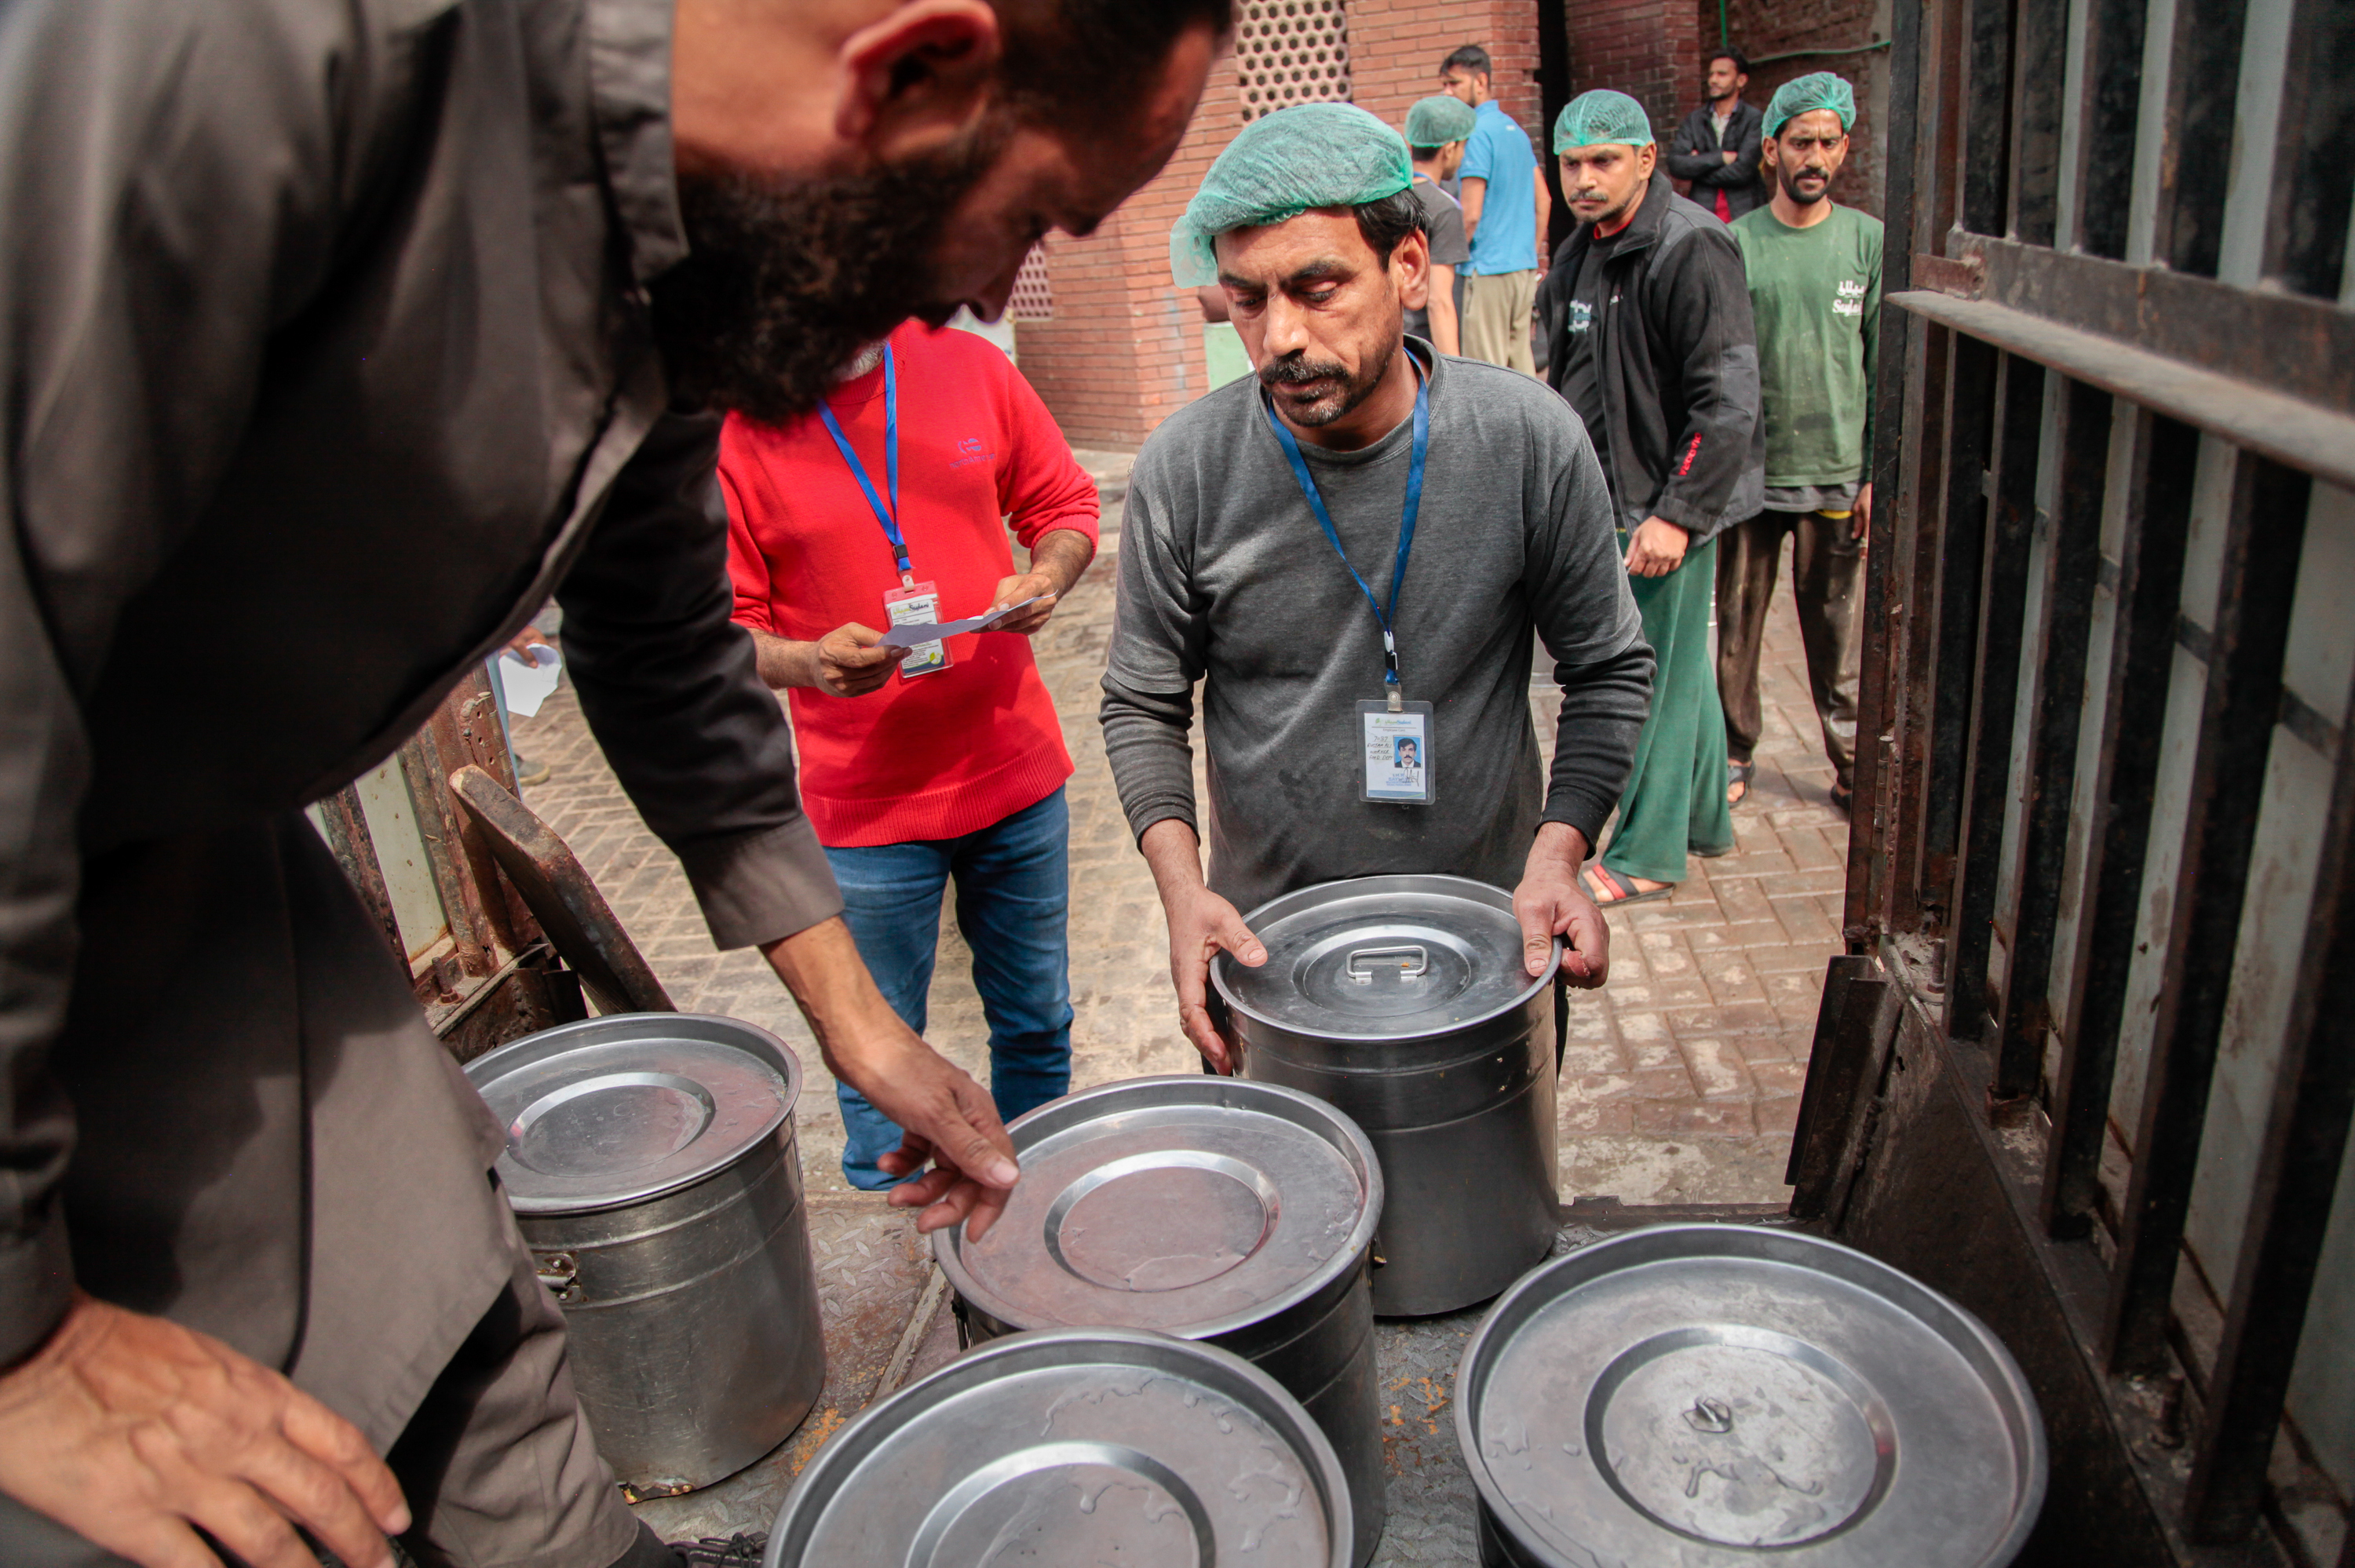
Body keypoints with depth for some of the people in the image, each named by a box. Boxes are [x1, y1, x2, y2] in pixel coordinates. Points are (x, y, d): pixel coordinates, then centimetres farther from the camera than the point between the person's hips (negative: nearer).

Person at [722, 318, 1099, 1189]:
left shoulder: (970, 366, 0)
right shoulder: (730, 429, -8)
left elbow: (1064, 504, 10)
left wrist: (1046, 577, -12)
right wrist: (806, 662, -26)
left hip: (1015, 769, 3)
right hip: (866, 806, -3)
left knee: (1036, 1021, 18)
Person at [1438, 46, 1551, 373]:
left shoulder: (1477, 132, -11)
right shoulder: (1515, 129, 15)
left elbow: (1471, 215, -15)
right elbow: (1544, 200, 18)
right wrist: (1534, 253, 21)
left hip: (1488, 269, -9)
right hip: (1525, 267, 9)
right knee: (1520, 359, 13)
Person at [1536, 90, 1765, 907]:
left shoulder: (1690, 249, -17)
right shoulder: (1583, 252, 10)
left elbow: (1727, 401, -21)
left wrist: (1678, 513, -23)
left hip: (1668, 502, -9)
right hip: (1606, 499, 9)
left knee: (1660, 673, 0)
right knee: (1680, 665, 19)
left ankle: (1648, 853, 14)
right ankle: (1703, 818, 34)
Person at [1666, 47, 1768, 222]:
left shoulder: (1754, 119, 1)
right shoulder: (1694, 120, 12)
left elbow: (1743, 171, -10)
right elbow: (1675, 164, -1)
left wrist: (1697, 165, 0)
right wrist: (1720, 157, -8)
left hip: (1743, 214, -2)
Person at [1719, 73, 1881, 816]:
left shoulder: (1868, 241, 2)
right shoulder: (1735, 245, -1)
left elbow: (1885, 365, 4)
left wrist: (1879, 473, 0)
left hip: (1836, 472, 0)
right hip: (1749, 471, 0)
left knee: (1834, 630, 8)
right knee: (1737, 624, 7)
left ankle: (1852, 763, 22)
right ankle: (1735, 755, 24)